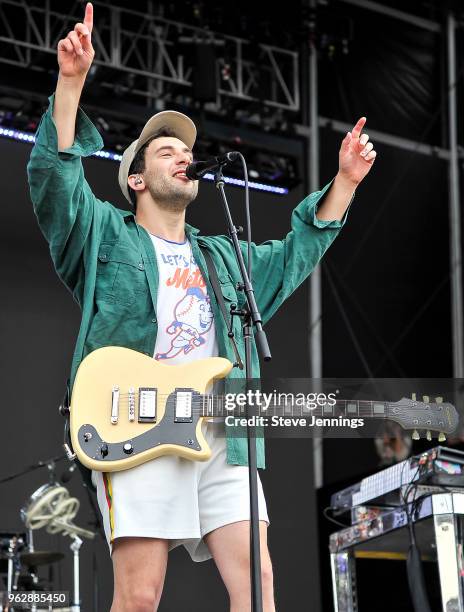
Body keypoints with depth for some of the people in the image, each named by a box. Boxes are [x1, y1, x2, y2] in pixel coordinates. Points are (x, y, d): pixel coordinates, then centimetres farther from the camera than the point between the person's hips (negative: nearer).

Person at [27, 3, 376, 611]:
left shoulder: (226, 258, 32)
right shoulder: (106, 237, 16)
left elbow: (298, 253, 39)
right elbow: (56, 178, 1)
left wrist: (345, 180, 30)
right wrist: (72, 81, -9)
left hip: (222, 439, 5)